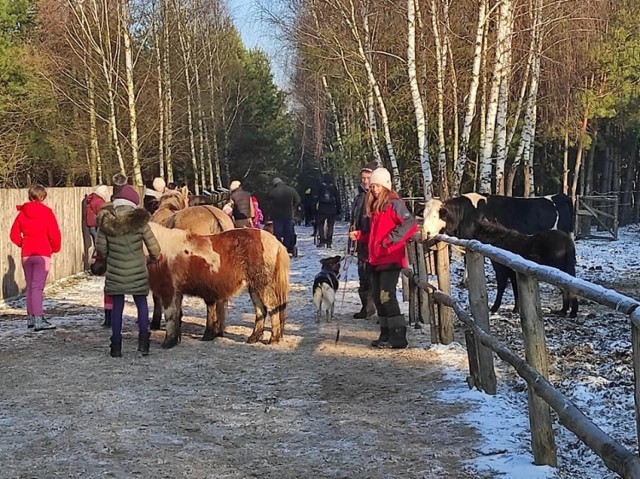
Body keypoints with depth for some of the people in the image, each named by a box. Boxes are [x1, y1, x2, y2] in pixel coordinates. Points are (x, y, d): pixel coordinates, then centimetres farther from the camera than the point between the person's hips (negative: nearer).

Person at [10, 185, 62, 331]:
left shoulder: (22, 213, 5)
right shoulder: (46, 212, -6)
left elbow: (14, 234, 6)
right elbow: (55, 234, -8)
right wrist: (55, 248, 9)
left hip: (26, 254, 4)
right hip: (43, 254, -4)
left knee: (30, 286, 15)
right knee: (38, 287, -9)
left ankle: (31, 317, 20)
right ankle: (38, 320, -16)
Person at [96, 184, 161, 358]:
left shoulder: (106, 222, -5)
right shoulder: (139, 221, -9)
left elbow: (100, 248, -2)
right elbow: (154, 248, -7)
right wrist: (155, 257, 15)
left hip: (115, 272, 1)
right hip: (137, 272, -1)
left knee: (117, 307, 11)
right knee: (141, 305, 14)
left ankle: (116, 346, 11)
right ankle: (143, 341, 9)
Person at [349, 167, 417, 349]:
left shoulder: (394, 203, -10)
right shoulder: (374, 206, 17)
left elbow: (411, 224, -21)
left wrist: (391, 239, -23)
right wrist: (359, 235, 11)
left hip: (390, 258, -9)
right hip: (376, 259, 9)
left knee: (387, 296, -12)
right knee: (378, 297, 10)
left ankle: (398, 337, -9)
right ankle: (386, 334, 18)